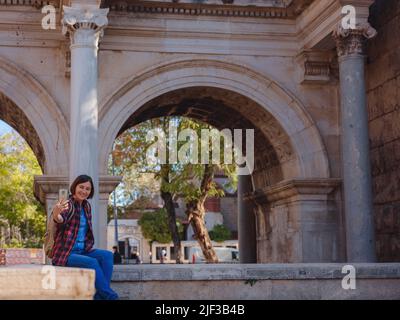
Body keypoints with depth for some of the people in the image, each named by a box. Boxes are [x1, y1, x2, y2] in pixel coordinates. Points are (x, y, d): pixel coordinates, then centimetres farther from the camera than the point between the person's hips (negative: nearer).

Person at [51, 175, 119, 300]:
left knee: (107, 255, -18)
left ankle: (100, 295, -26)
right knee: (92, 262, -31)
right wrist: (56, 214, -57)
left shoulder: (86, 206, 12)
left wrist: (88, 246, 7)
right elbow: (61, 219, -34)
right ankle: (109, 295, -26)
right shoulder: (68, 205, -10)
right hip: (65, 254, -7)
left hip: (82, 251, 7)